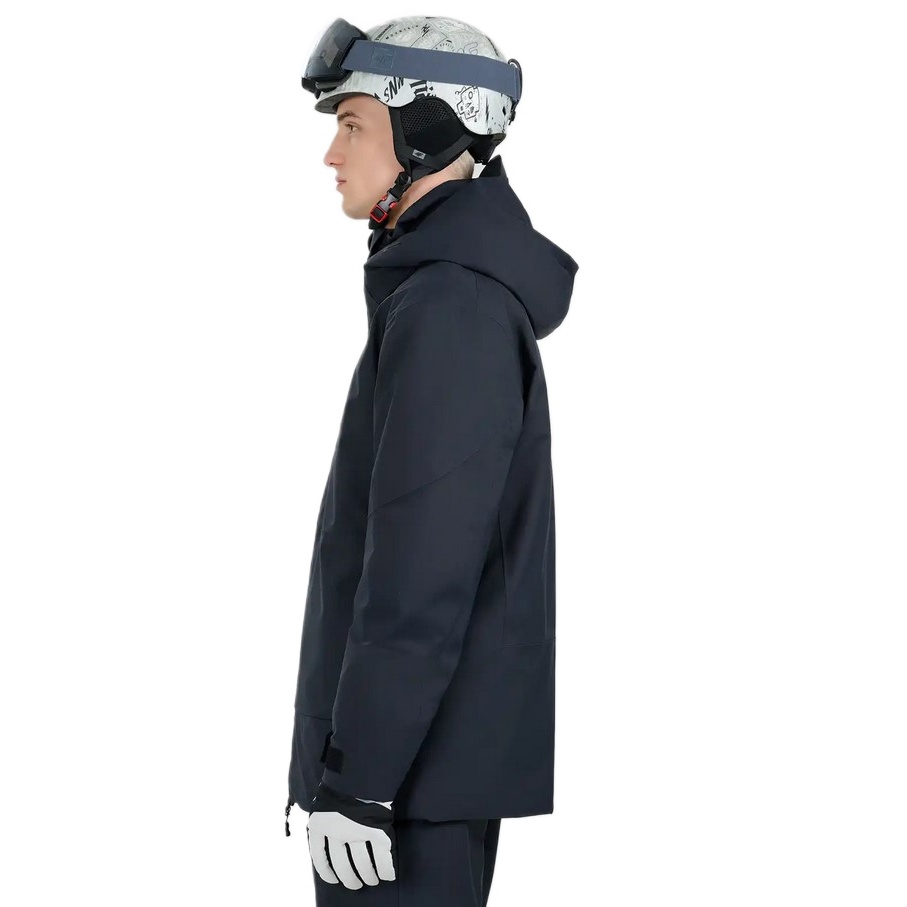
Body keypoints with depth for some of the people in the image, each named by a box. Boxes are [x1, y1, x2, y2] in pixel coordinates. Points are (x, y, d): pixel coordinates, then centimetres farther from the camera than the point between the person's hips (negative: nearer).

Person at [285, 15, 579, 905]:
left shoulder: (448, 307, -19)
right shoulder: (469, 287, 13)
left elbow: (420, 569, -23)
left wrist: (356, 779, -20)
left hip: (416, 762, -10)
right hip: (444, 744, 10)